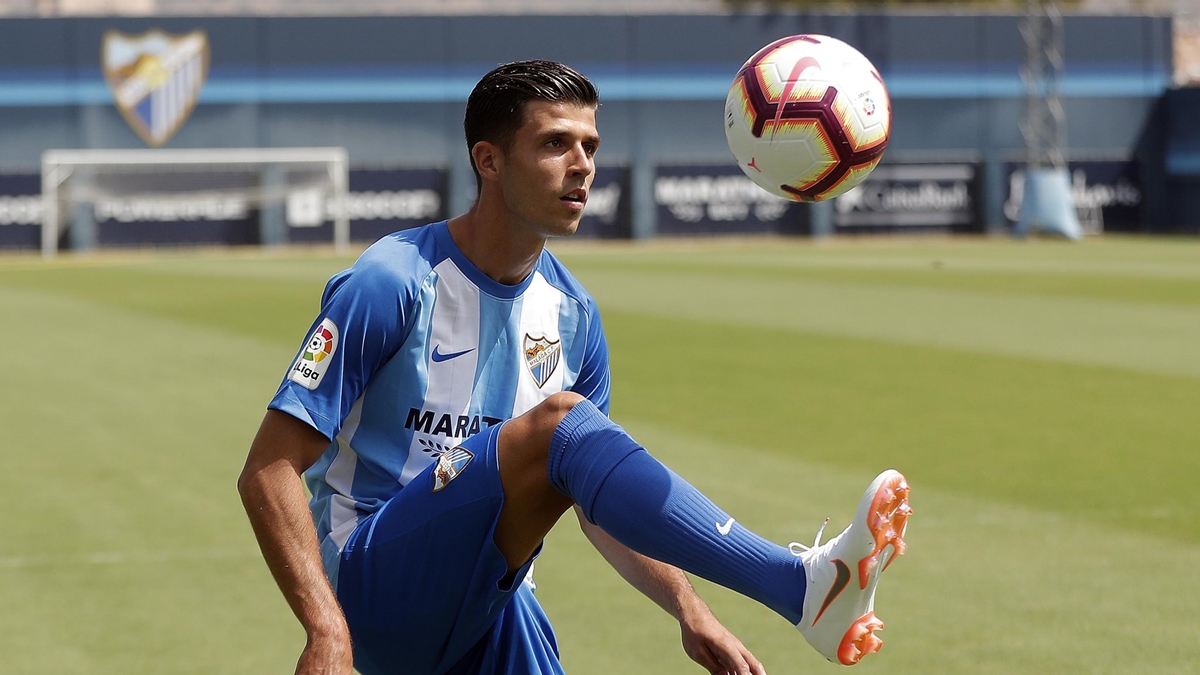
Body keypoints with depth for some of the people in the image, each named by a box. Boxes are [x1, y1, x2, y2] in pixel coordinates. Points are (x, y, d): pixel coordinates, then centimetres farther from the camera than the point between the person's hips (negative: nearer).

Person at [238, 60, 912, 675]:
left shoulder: (572, 314, 8)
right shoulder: (395, 282, -11)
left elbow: (603, 501, 17)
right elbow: (269, 470, -14)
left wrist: (691, 612, 0)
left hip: (490, 603, 7)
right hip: (374, 589, -7)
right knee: (561, 422, -26)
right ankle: (804, 584, -35)